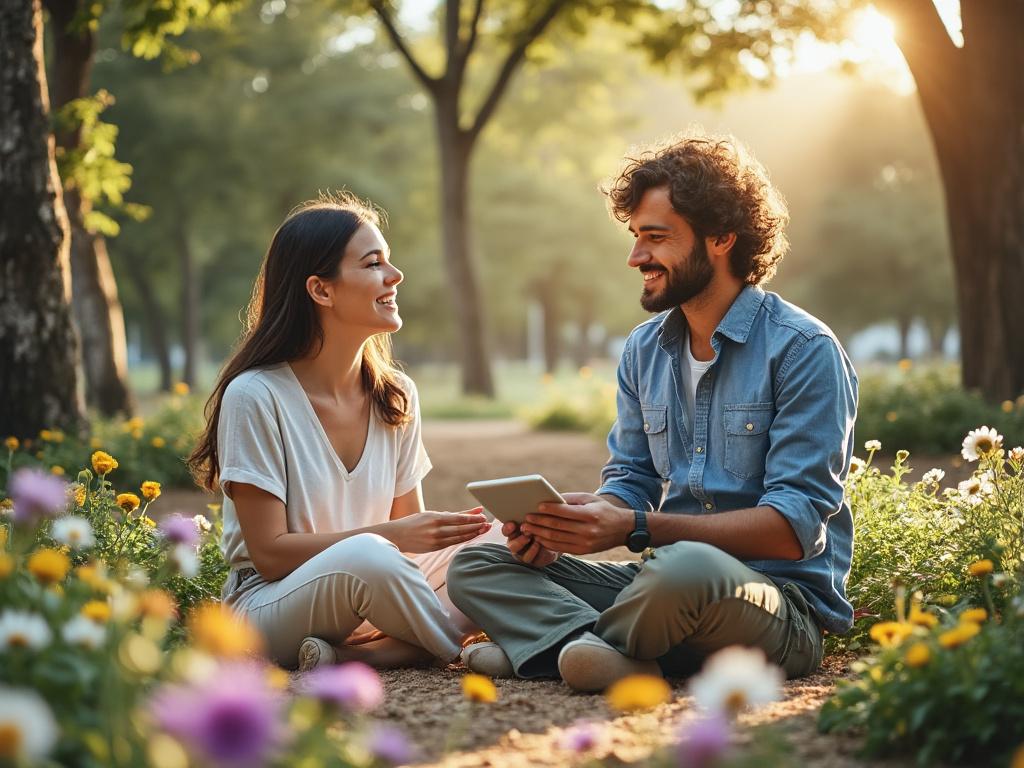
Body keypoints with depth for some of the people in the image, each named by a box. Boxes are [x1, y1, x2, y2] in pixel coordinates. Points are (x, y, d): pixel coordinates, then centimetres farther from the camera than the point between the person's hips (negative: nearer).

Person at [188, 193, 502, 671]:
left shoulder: (396, 396, 6)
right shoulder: (255, 395, -12)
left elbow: (408, 525, 10)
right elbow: (269, 552, -14)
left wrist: (446, 531, -13)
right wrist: (390, 537, -22)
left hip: (373, 591, 7)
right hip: (270, 604, -6)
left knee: (502, 543, -14)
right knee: (366, 558, -37)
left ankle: (358, 655, -23)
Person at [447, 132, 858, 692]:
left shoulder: (802, 350, -11)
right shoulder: (643, 350, 12)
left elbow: (795, 526, -17)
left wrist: (635, 529, -26)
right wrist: (559, 526, -9)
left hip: (788, 607, -7)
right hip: (662, 578, 7)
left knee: (685, 568, -41)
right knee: (475, 566, -4)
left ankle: (550, 643, -12)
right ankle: (628, 658, -28)